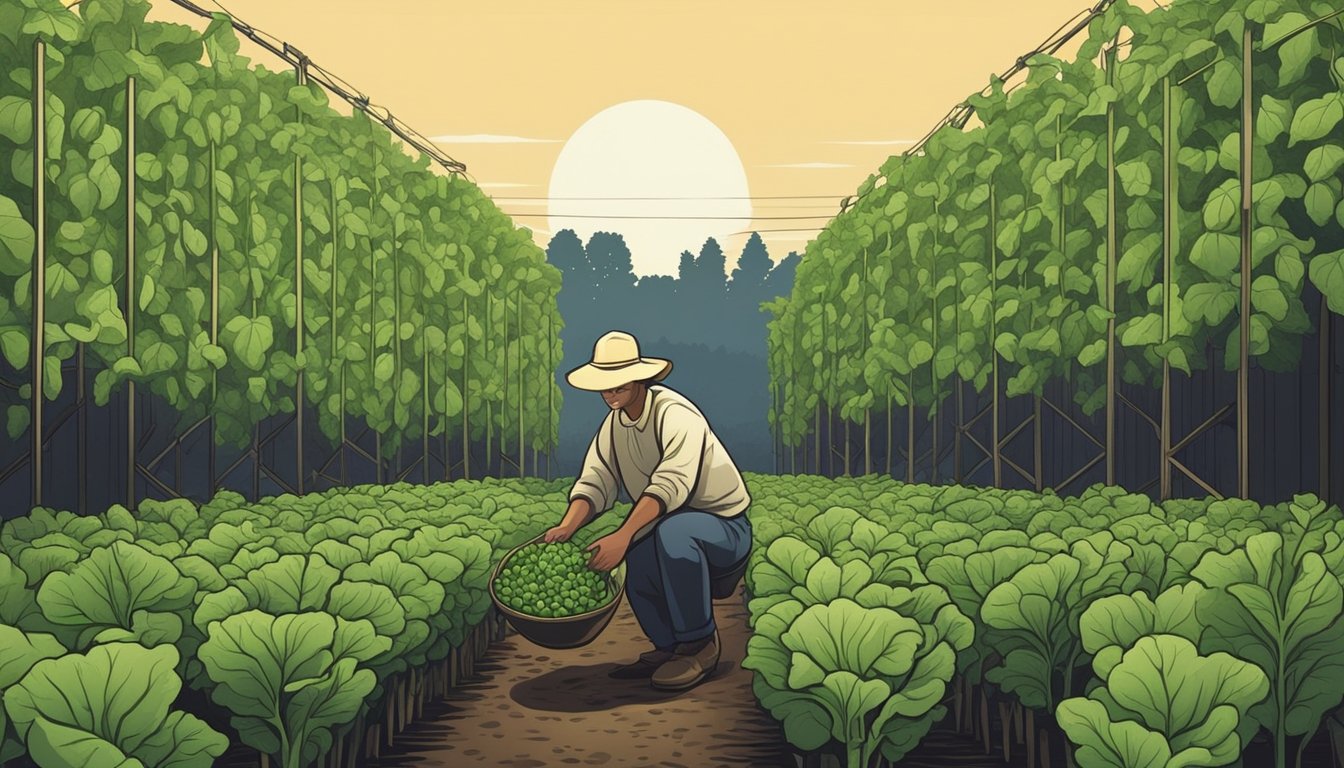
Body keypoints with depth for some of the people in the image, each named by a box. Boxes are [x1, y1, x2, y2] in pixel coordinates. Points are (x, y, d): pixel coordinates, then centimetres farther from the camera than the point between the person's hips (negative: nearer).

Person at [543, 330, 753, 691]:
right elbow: (594, 482, -4)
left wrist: (623, 536, -46)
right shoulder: (614, 423, 4)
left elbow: (671, 483, -36)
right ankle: (669, 647, 7)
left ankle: (700, 645, -19)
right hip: (667, 525, 8)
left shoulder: (675, 414, -22)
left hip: (725, 527, -8)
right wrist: (566, 528, -23)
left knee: (672, 531, -36)